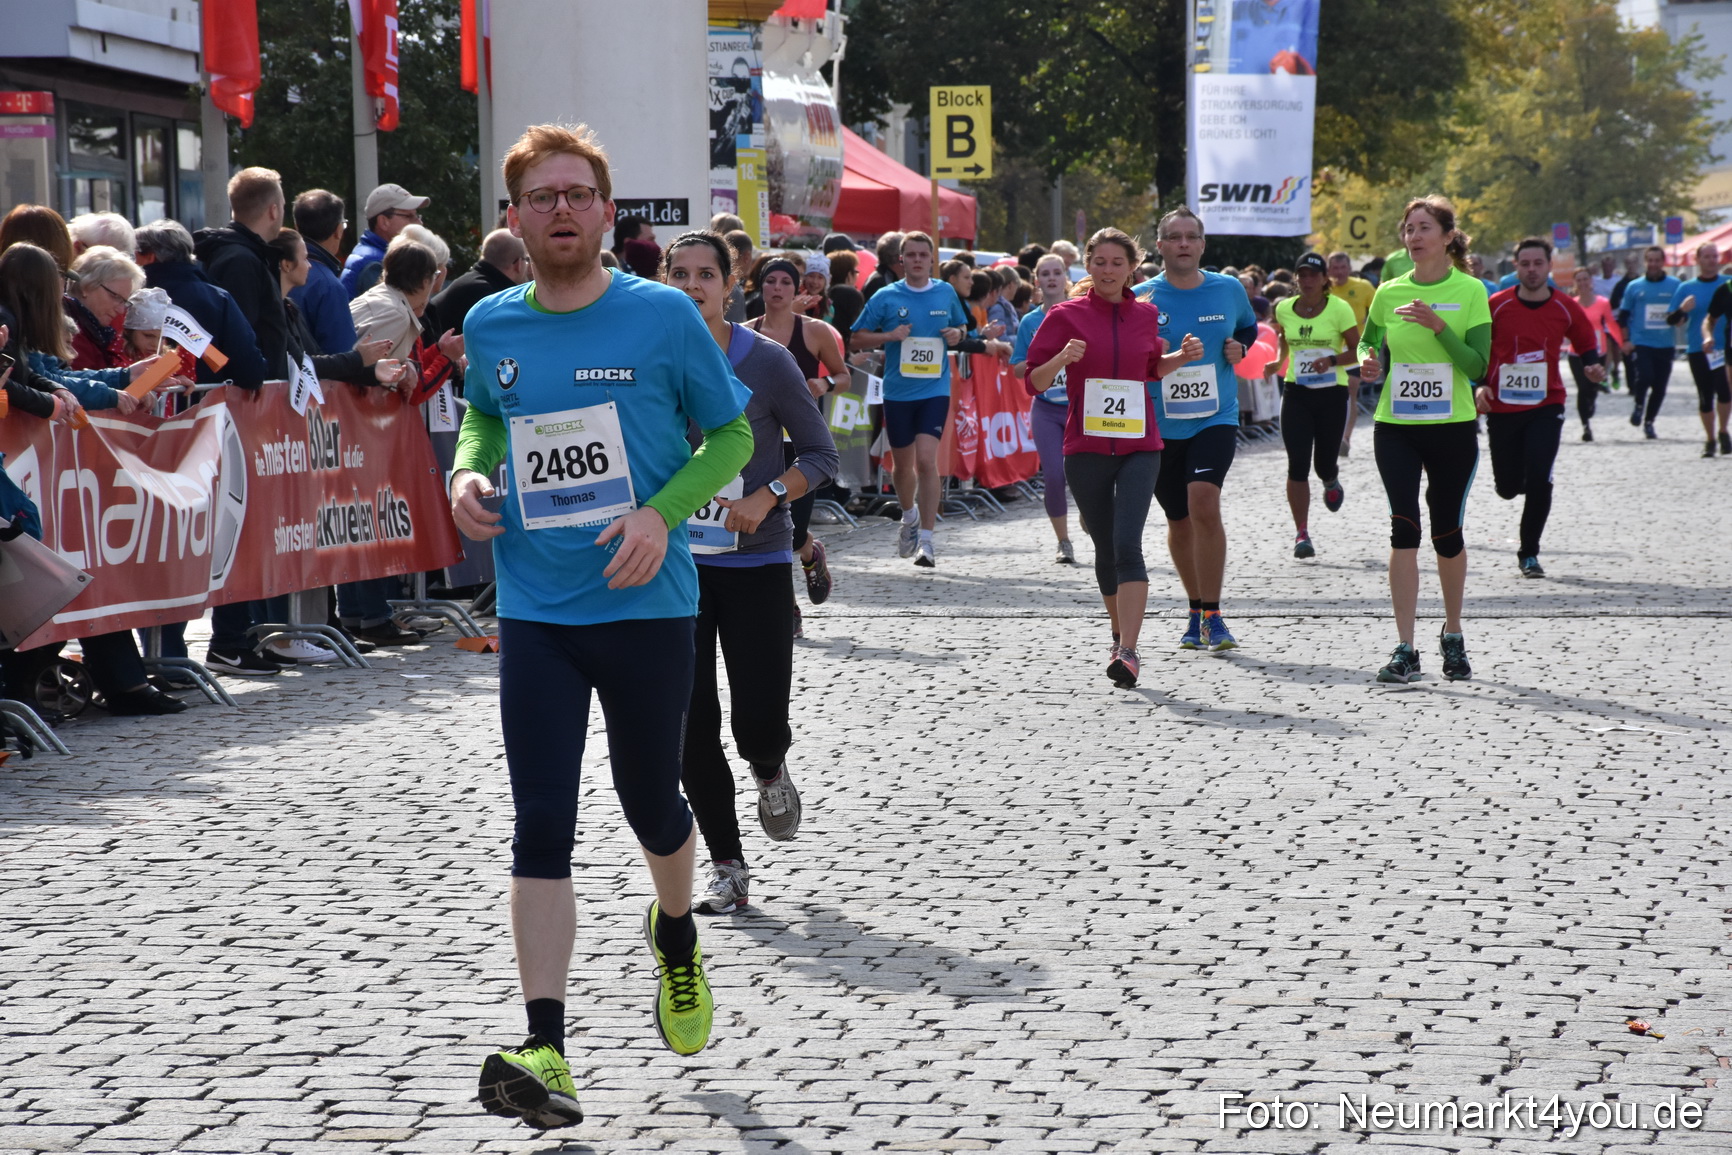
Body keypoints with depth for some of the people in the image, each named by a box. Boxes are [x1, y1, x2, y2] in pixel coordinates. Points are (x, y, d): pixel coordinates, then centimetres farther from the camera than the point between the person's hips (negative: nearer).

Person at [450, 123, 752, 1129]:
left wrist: (662, 514, -15)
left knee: (652, 807, 12)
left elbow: (732, 433, 1)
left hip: (647, 604, -2)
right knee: (542, 827, -6)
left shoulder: (664, 316, -7)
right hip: (536, 613, 2)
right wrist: (467, 473, 1)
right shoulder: (491, 326, 3)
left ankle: (676, 938, 46)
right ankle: (546, 1052, -9)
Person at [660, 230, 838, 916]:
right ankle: (728, 871, 13)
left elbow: (820, 453, -2)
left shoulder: (766, 361, -6)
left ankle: (770, 774, 31)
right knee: (693, 728, 0)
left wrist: (768, 497, -16)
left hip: (757, 563, -2)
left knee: (760, 723, -7)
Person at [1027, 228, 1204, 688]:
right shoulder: (1066, 316, -1)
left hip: (1139, 446, 0)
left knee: (1127, 546, -15)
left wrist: (1182, 356, 6)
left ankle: (1128, 651, -21)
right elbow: (1034, 382, -2)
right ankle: (1120, 635, 31)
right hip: (1086, 448, 0)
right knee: (1105, 549, 9)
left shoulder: (1147, 315, 8)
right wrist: (1062, 358, -21)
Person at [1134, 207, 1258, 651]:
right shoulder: (1140, 298, -3)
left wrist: (1241, 348, 0)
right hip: (1160, 426, 1)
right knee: (1179, 522, 11)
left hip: (1216, 419, -1)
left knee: (1203, 502, -22)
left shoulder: (1229, 289, 2)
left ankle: (1212, 616, -14)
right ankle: (1196, 612, 31)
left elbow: (1250, 327, 21)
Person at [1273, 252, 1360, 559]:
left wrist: (1332, 360, -22)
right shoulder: (1284, 309, 3)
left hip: (1332, 393, -2)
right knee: (1298, 465, -8)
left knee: (1324, 464, 4)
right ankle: (1301, 533, -3)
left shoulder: (1339, 309, -8)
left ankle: (1331, 481, 44)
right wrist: (1278, 360, 10)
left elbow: (1357, 350, -6)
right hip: (1297, 394, 2)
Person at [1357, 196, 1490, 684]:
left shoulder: (1470, 291, -3)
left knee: (1447, 532, 7)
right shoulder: (1389, 293, 5)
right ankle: (1405, 650, -9)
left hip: (1452, 428, -1)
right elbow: (1368, 341, 18)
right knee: (1404, 529, -9)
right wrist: (1369, 363, -5)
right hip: (1395, 426, 1)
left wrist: (1438, 327, -21)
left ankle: (1453, 636, 29)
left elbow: (1478, 364, -9)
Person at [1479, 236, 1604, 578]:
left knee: (1539, 480, -13)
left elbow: (1587, 346, 11)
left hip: (1546, 405, 0)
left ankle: (1529, 553, 3)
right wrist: (1479, 386, -10)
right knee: (1507, 487, 5)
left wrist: (1594, 369, -9)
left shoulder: (1566, 308, -2)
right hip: (1502, 407, 0)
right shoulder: (1496, 305, -6)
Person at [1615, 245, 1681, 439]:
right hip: (1641, 342, -1)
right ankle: (1639, 405, 8)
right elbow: (1623, 316, 9)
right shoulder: (1634, 287, 5)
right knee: (1645, 376, -21)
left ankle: (1649, 421, 22)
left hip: (1665, 345, 1)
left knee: (1660, 387, 3)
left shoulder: (1675, 285, 4)